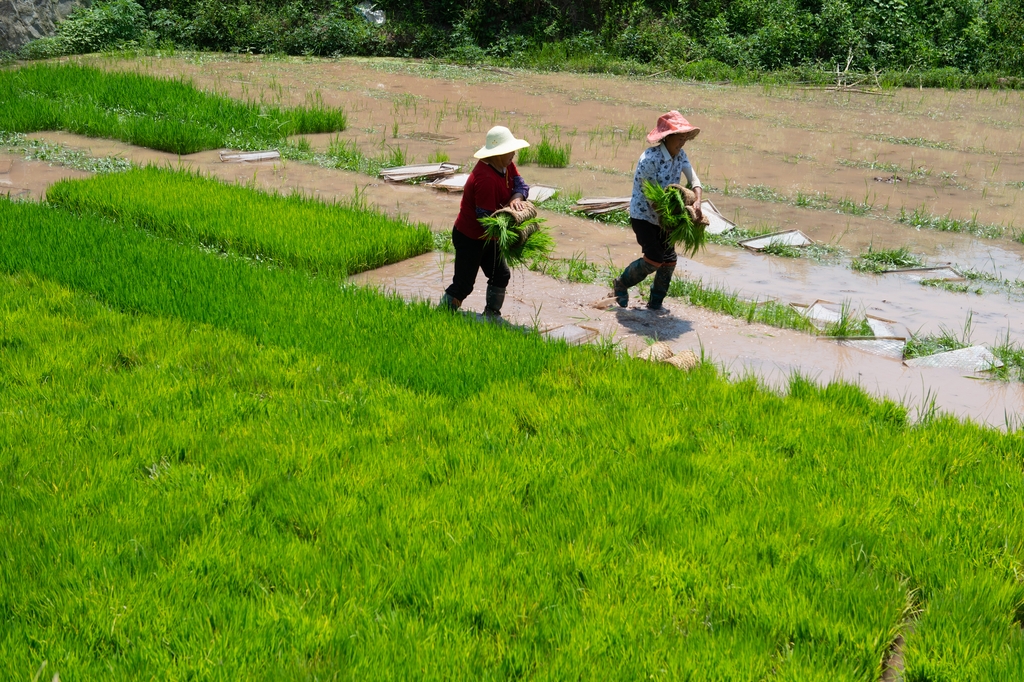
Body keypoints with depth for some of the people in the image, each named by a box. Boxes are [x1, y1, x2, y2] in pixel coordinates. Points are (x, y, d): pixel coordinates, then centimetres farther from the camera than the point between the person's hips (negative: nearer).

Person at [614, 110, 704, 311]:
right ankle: (621, 284, 10)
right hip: (643, 214, -8)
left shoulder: (680, 155, -1)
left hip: (663, 216, 8)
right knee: (654, 259, -14)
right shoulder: (650, 158, -24)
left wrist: (697, 202, -30)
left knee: (669, 260, 5)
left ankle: (656, 302, 22)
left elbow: (693, 178, -11)